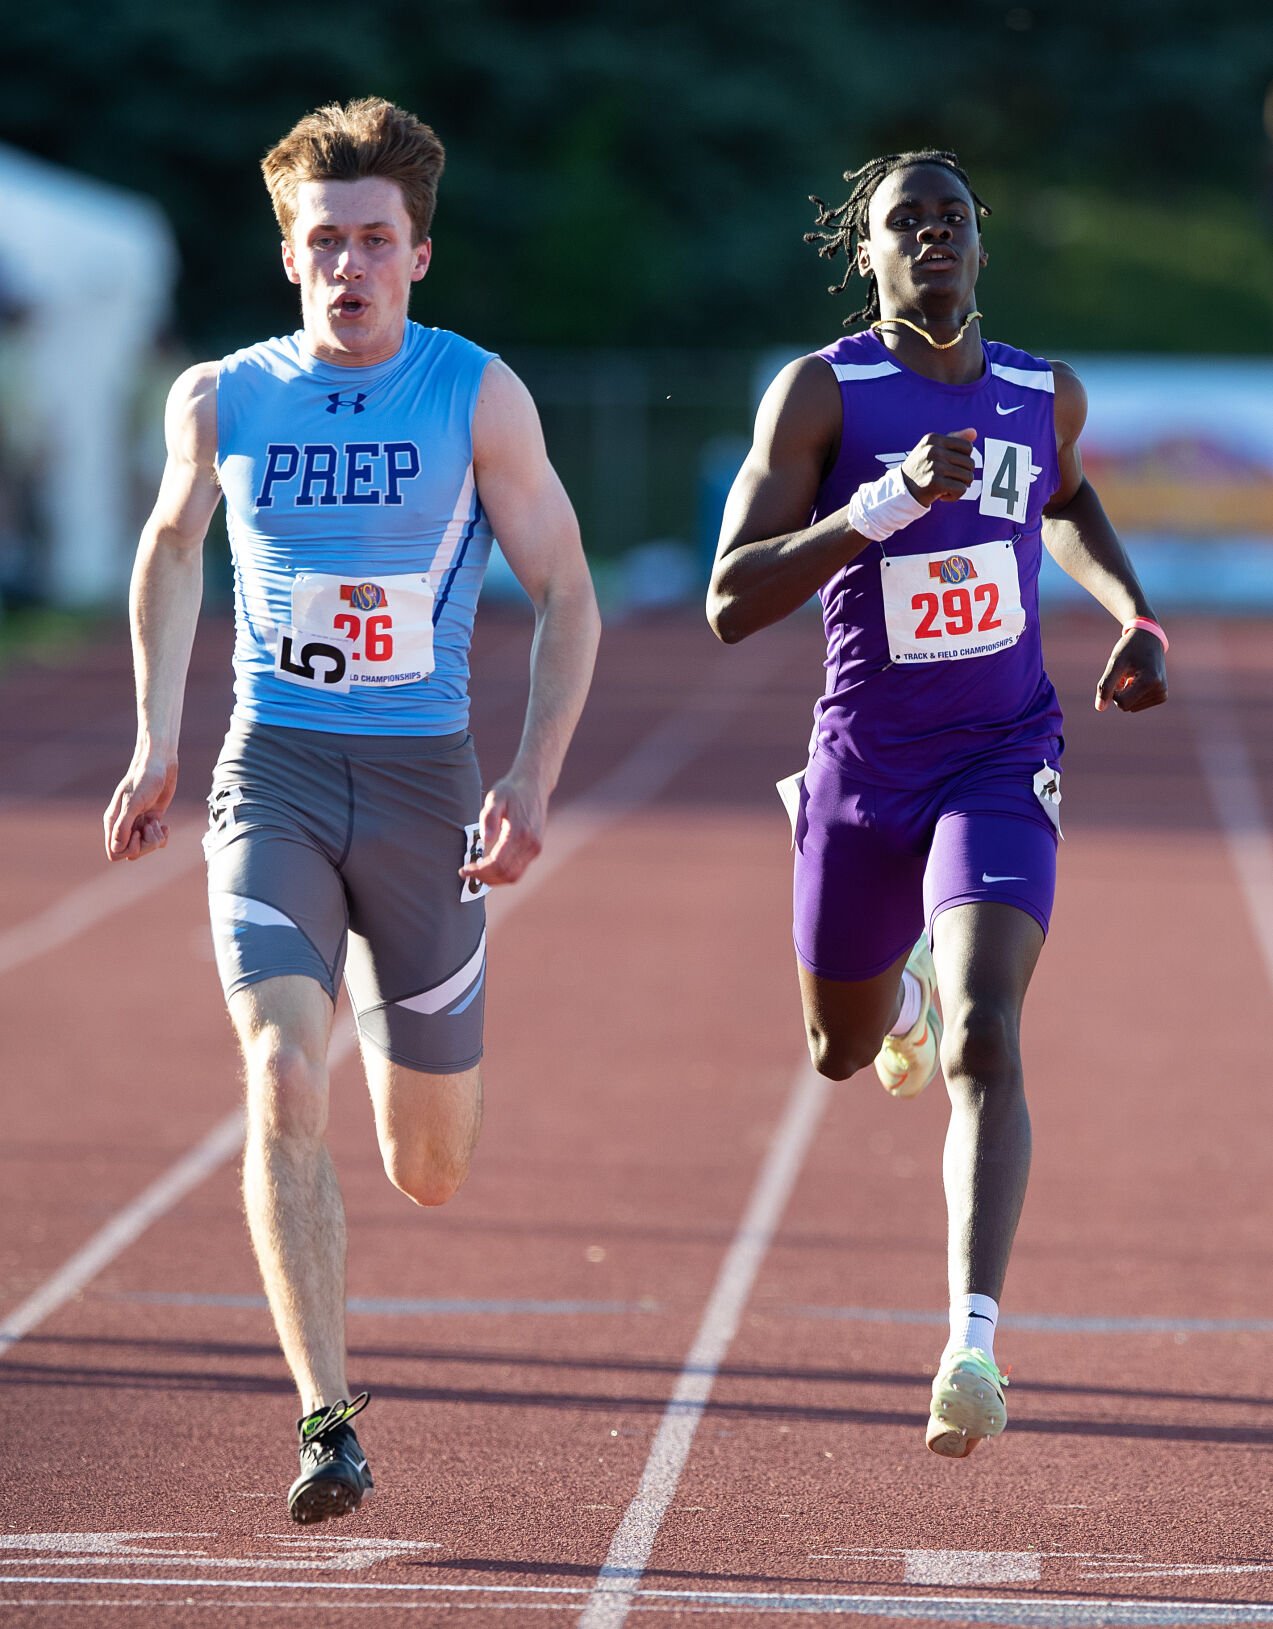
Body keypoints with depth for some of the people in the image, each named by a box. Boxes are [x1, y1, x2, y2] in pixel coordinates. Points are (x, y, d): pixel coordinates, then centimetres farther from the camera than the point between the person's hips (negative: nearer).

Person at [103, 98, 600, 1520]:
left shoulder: (478, 398, -5)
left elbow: (565, 596, -1)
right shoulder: (221, 401, 1)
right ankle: (327, 1426, -19)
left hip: (423, 779, 0)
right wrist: (154, 742, 14)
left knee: (428, 1173, 11)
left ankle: (394, 1016, 48)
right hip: (271, 774, 0)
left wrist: (532, 784, -12)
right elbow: (169, 549, 20)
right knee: (284, 1090, -22)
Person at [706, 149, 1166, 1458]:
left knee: (983, 1045, -21)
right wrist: (885, 502, -30)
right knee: (841, 1052, 21)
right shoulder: (821, 392, -11)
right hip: (864, 764, 0)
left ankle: (974, 1341, -26)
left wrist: (1136, 618, 8)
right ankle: (901, 979, 59)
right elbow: (730, 604, -19)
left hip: (1002, 761, 0)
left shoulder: (1046, 395, 1)